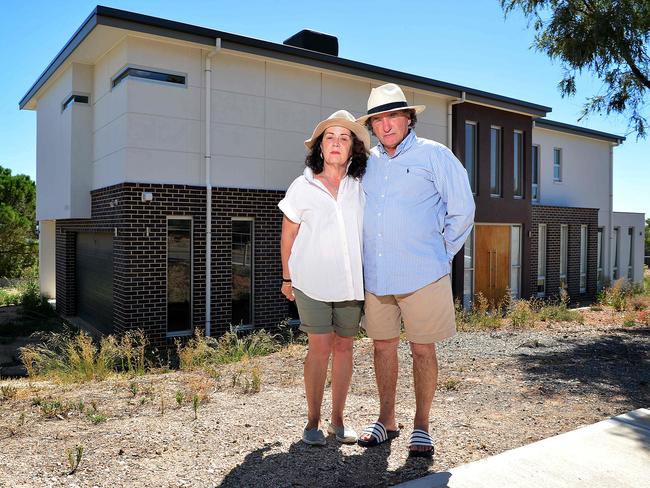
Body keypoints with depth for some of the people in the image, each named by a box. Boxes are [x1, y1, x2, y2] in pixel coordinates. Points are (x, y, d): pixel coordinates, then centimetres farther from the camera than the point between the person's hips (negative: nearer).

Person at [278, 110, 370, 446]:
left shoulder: (360, 188, 6)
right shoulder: (303, 186, 2)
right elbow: (288, 234, 8)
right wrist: (287, 277, 7)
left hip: (351, 283, 3)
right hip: (313, 282, -2)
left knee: (344, 347, 7)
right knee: (320, 348, -6)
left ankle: (338, 420, 21)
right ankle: (313, 422, 11)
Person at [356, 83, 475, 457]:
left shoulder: (434, 155, -2)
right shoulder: (369, 162, 10)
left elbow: (462, 211, -1)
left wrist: (441, 255, 2)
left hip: (422, 274, -4)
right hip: (376, 275, 5)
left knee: (423, 349, 5)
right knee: (383, 345, 12)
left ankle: (422, 426, 21)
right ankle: (387, 420, 28)